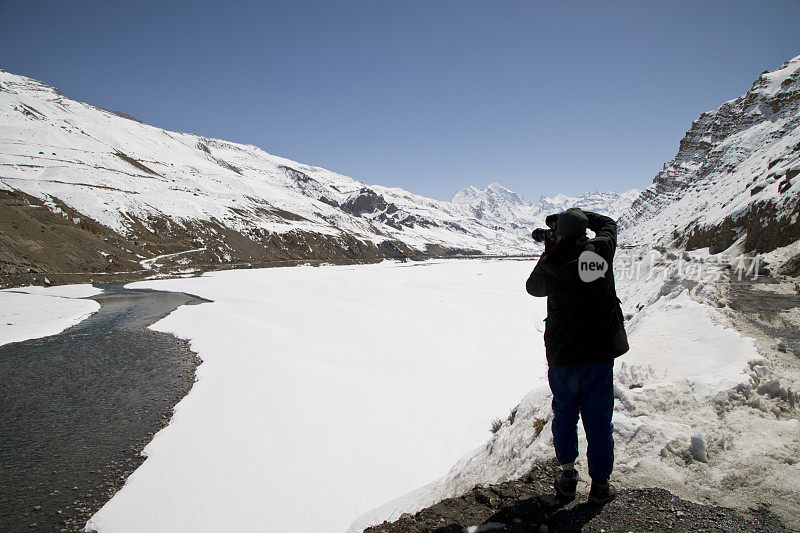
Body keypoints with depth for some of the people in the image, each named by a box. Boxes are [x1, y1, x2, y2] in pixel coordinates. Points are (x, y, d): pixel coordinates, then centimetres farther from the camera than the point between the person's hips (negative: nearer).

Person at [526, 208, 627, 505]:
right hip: (600, 353, 1)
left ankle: (567, 473, 22)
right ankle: (600, 484, 20)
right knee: (598, 418, 11)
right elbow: (608, 223, 15)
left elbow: (533, 287, 9)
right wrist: (576, 215, 18)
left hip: (562, 357, -1)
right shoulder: (601, 251, -8)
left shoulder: (551, 266, -13)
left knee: (564, 415, 18)